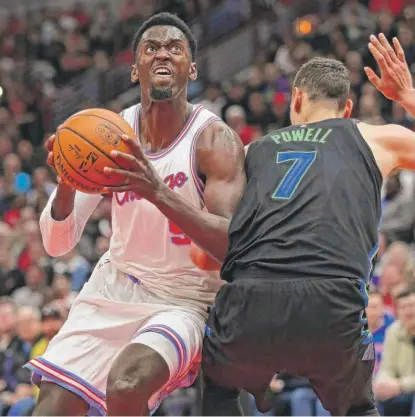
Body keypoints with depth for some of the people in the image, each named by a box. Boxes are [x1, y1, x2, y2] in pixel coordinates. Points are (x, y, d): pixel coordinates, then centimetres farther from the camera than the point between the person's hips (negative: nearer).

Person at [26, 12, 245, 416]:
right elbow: (57, 244, -5)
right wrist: (65, 185, -28)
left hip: (181, 302, -5)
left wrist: (157, 191, -41)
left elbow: (233, 244, -28)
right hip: (113, 287, 5)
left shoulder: (215, 140, -16)